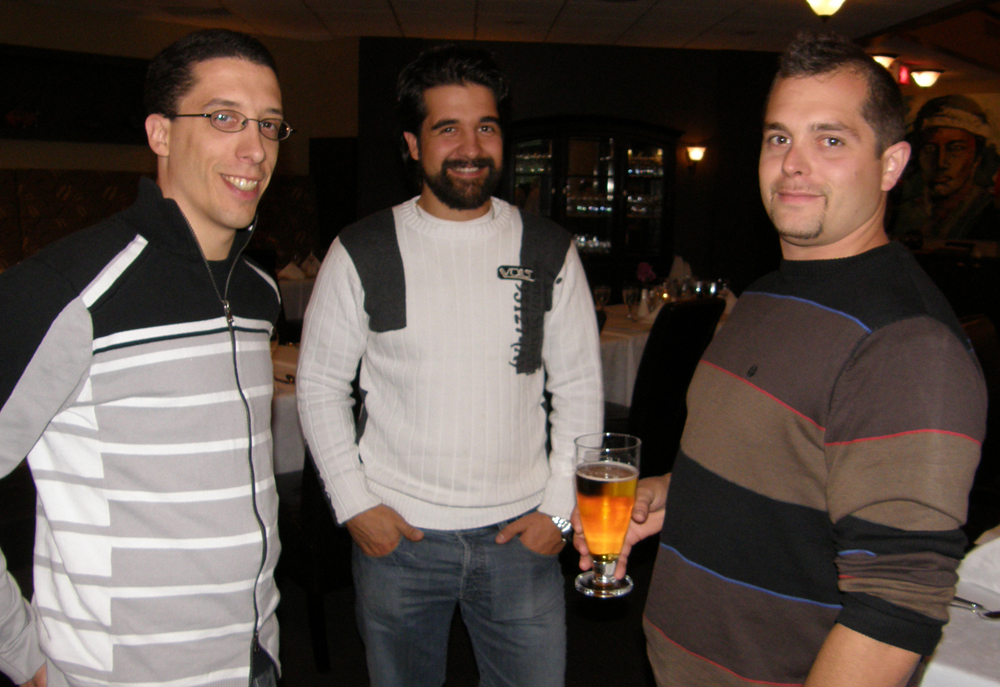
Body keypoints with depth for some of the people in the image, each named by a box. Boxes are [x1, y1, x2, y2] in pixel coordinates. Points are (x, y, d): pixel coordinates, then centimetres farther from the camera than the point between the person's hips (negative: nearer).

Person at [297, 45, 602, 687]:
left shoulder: (550, 252, 0)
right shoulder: (362, 253, -4)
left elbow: (580, 386, 3)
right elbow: (320, 385, 1)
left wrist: (560, 507, -2)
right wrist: (354, 504, -4)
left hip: (519, 535, 1)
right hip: (395, 533, 0)